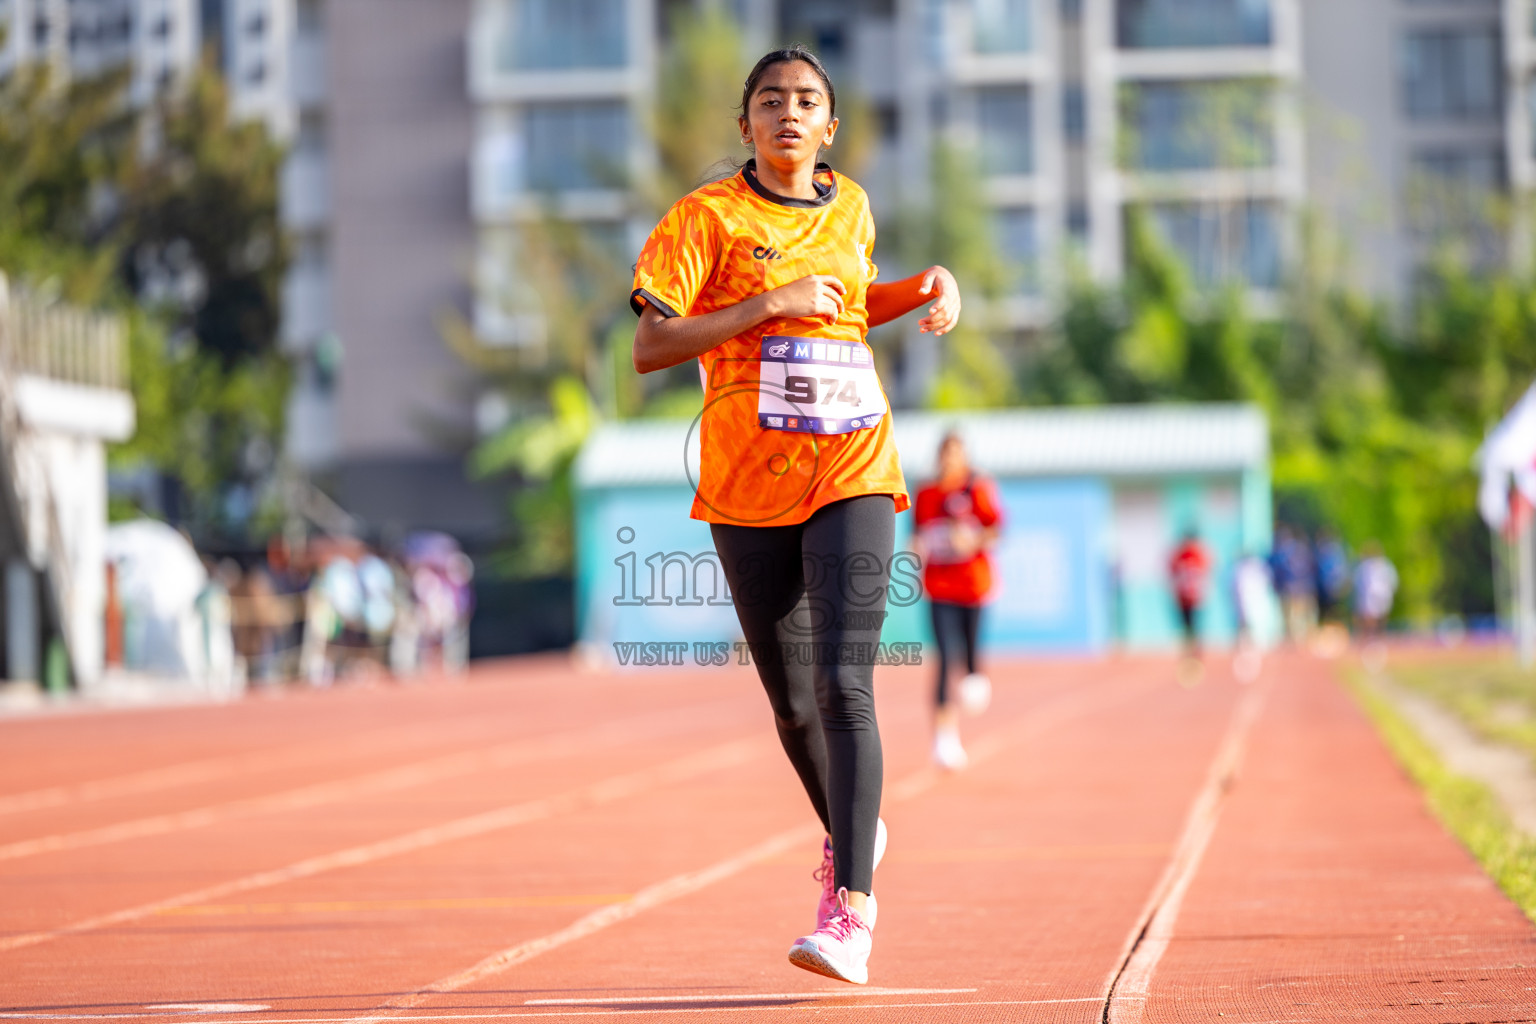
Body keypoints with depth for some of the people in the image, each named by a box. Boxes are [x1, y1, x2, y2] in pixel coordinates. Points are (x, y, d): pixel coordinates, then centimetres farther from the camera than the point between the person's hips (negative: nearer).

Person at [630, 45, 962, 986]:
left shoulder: (851, 209, 12)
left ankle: (852, 905, -20)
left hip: (853, 474, 1)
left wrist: (926, 288, 13)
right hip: (748, 485, -1)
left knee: (844, 684, -16)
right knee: (792, 702, 8)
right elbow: (650, 349, -9)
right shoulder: (709, 217, -2)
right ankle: (848, 831, 37)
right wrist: (770, 304, -15)